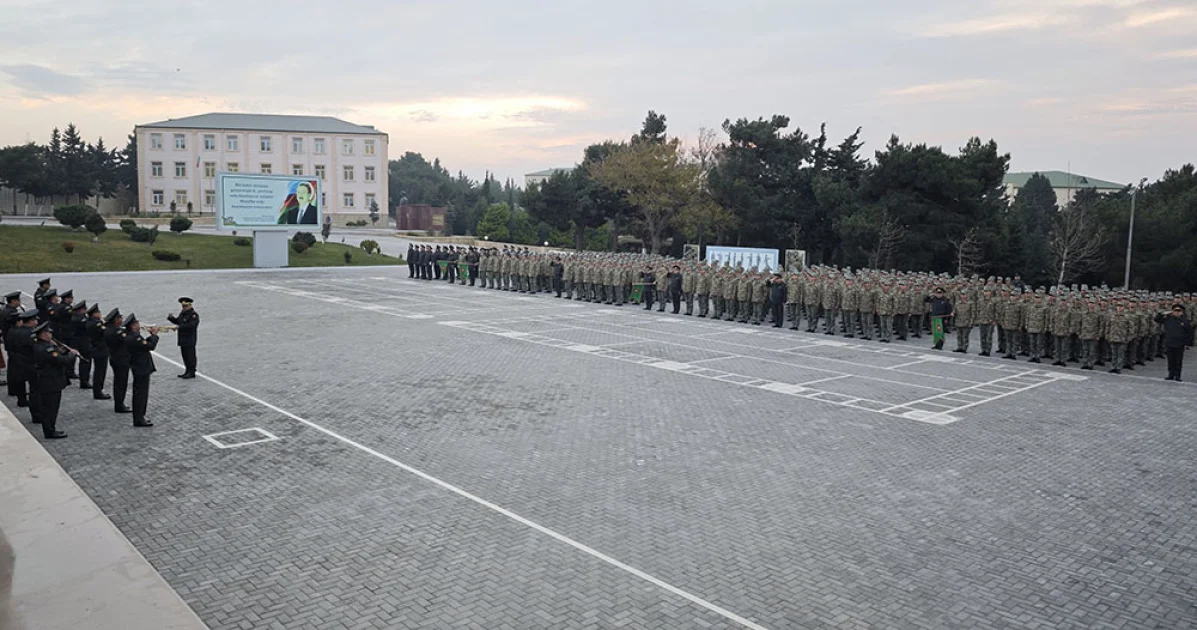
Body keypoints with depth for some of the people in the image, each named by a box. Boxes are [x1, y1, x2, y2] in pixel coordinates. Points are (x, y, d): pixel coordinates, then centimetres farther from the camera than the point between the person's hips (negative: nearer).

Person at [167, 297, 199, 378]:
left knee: (190, 355, -4)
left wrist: (179, 327, -32)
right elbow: (177, 321, 23)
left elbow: (191, 326, -26)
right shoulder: (182, 313, 13)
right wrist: (171, 318, 3)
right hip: (182, 338, 9)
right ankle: (187, 371, 22)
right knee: (185, 355, 13)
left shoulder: (194, 315, -14)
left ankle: (192, 372, 3)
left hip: (190, 339, -9)